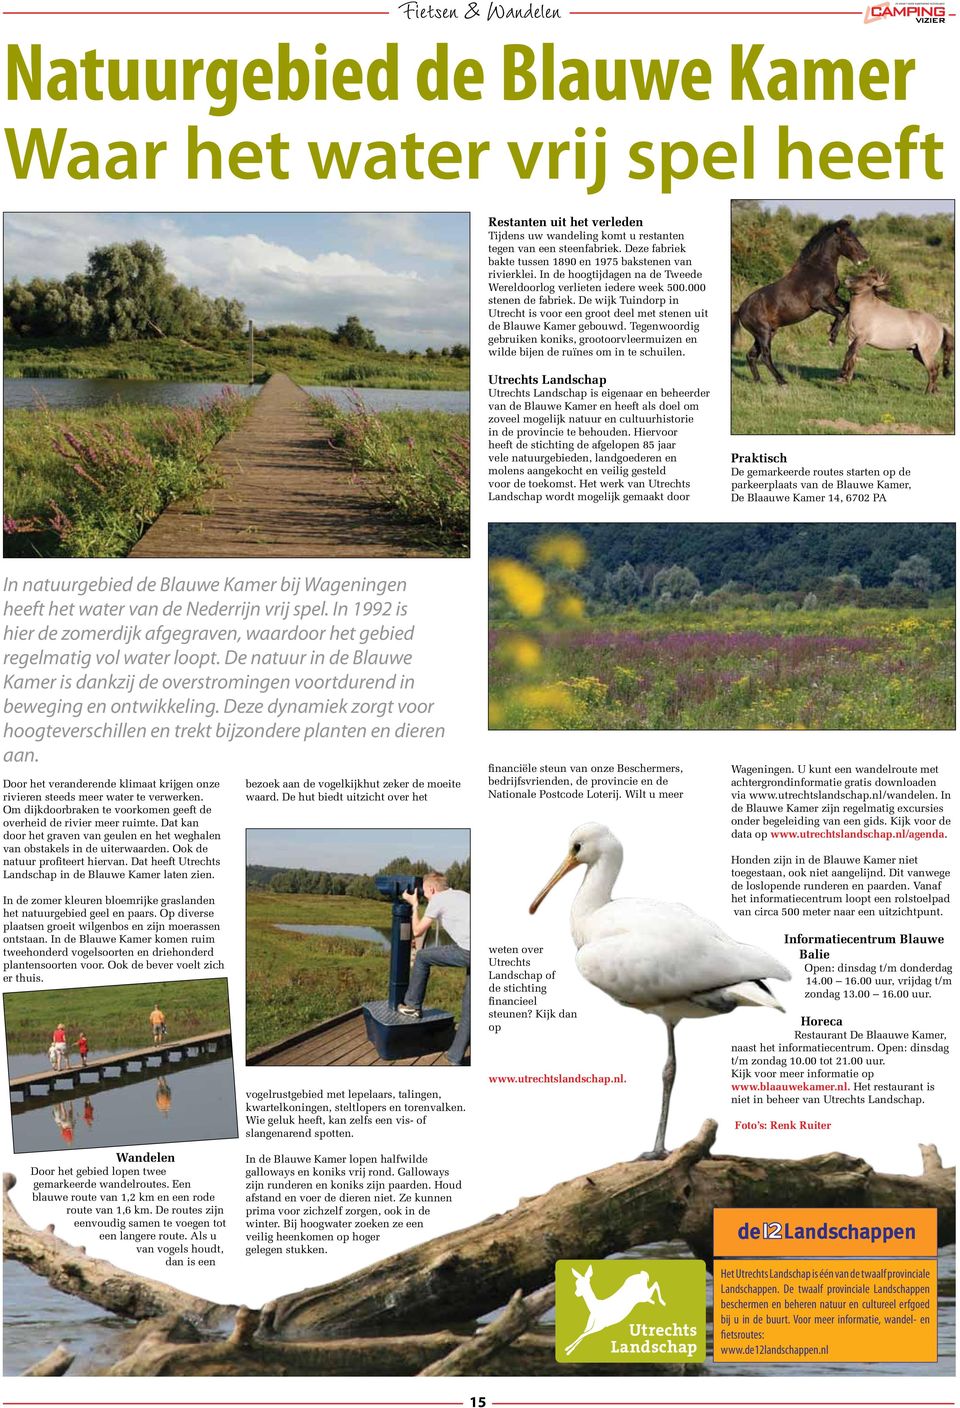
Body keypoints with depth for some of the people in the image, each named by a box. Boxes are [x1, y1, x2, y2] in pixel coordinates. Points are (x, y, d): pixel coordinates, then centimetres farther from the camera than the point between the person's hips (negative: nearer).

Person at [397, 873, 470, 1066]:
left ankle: (413, 1005, 27)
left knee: (422, 956, 17)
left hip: (467, 951, -7)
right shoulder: (462, 894, 26)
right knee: (468, 1008, 14)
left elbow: (417, 931, 16)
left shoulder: (437, 901, 6)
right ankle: (456, 1058, 18)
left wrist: (414, 905, 28)